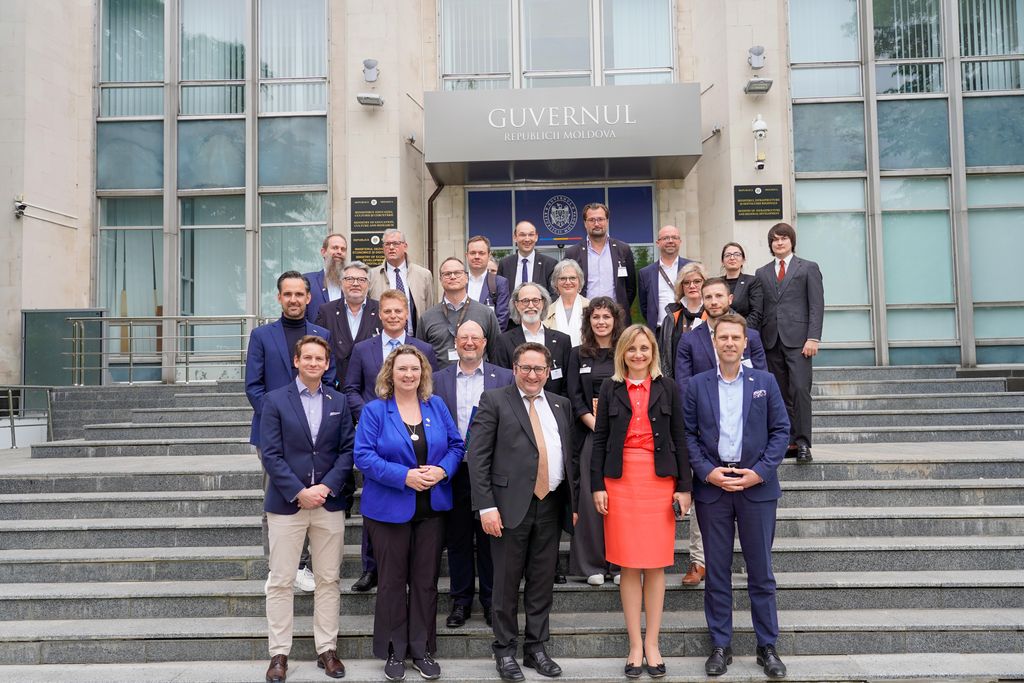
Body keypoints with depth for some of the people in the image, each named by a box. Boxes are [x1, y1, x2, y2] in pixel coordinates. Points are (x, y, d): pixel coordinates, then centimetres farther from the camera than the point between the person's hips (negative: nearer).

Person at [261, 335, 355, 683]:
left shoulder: (339, 402, 7)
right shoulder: (275, 400, -1)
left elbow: (347, 450, 3)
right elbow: (270, 454, -7)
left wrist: (325, 487, -11)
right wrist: (299, 492, -14)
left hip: (329, 502, 2)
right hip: (287, 502, -2)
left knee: (328, 580, 8)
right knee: (280, 582, 4)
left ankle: (327, 649, 19)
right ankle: (279, 653, 15)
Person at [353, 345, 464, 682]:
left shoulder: (436, 406, 5)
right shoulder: (375, 410, -5)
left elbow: (456, 445, 6)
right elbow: (364, 455, -13)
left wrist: (442, 470, -14)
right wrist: (404, 476, -22)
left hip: (432, 508, 3)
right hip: (390, 509, -3)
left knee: (426, 580, 10)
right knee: (392, 581, 8)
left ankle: (422, 650, 23)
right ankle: (394, 651, 22)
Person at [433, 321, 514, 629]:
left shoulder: (504, 378, 4)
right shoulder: (438, 379, 7)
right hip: (454, 471, 1)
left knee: (490, 538, 6)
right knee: (457, 539, 10)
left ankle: (491, 601, 20)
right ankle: (461, 601, 23)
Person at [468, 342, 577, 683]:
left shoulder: (560, 404, 13)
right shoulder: (494, 400, -2)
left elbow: (569, 456, 15)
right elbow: (478, 457, -7)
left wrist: (573, 502, 10)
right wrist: (486, 506, -14)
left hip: (551, 505, 4)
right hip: (511, 505, -4)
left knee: (542, 582, 11)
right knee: (507, 582, 6)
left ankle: (536, 648, 25)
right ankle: (505, 651, 20)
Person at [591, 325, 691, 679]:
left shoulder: (667, 387, 6)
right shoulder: (610, 388, 6)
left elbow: (679, 439, 5)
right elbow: (600, 439, 4)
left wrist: (683, 486, 0)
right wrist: (597, 486, -2)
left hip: (660, 480, 0)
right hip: (621, 480, 0)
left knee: (656, 564, 3)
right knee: (629, 565, 3)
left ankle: (652, 643, 15)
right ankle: (636, 645, 12)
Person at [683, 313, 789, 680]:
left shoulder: (765, 382, 5)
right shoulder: (697, 385, 4)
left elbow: (781, 430, 2)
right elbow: (687, 434, 1)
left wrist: (760, 472, -9)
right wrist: (707, 472, -11)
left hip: (757, 485, 0)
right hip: (711, 486, 0)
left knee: (761, 571, 7)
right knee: (717, 572, 7)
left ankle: (767, 646, 20)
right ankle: (720, 646, 18)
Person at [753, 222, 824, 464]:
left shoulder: (808, 268, 7)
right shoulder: (762, 273, 16)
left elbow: (817, 305, -1)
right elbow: (760, 310, 14)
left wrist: (813, 338, -11)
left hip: (798, 340, -4)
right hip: (771, 341, 4)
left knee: (800, 390, -12)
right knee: (781, 395, 6)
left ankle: (803, 443, -6)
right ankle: (790, 441, 12)